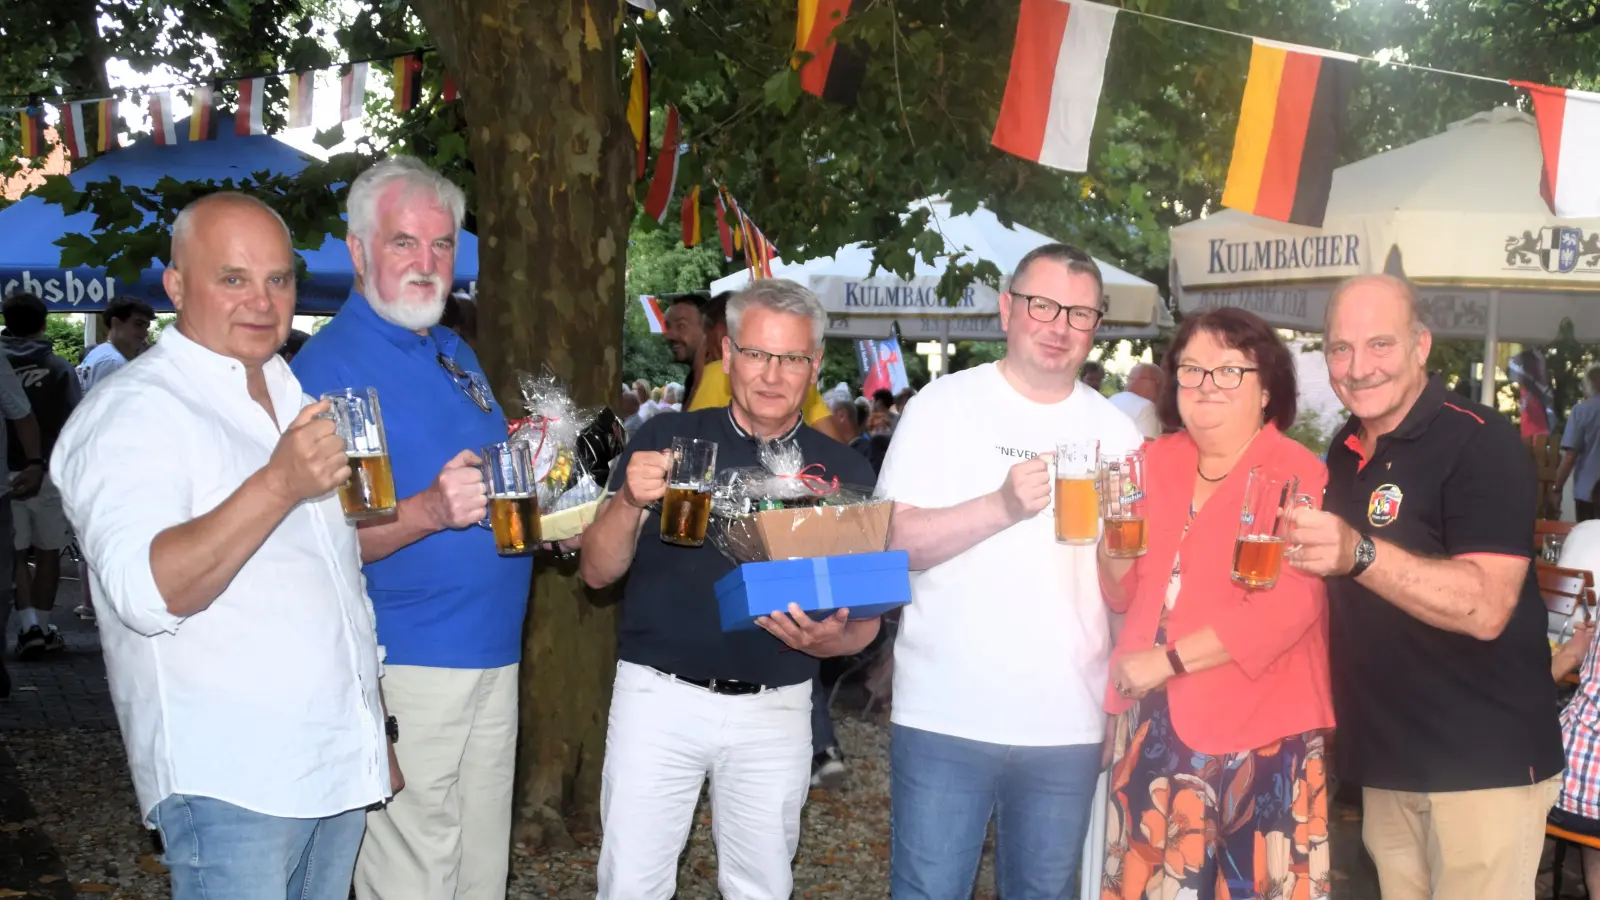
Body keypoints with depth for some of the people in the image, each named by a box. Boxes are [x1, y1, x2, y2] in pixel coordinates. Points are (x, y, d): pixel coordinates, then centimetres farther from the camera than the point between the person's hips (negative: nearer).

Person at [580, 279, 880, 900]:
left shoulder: (843, 471, 2)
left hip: (776, 708, 1)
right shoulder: (665, 440, -1)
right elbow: (597, 571, -3)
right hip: (659, 695, -1)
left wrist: (824, 639, -20)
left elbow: (866, 622, 3)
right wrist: (629, 503, -24)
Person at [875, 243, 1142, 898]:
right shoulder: (944, 405, -3)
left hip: (1068, 724, 3)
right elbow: (891, 543, -11)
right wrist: (1001, 506, -24)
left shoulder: (1115, 432, 7)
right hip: (945, 718, -3)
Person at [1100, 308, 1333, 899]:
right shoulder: (1157, 462, 9)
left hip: (1257, 728, -5)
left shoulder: (1298, 475, -9)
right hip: (1154, 718, 5)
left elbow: (1286, 607, -19)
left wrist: (1168, 660, -17)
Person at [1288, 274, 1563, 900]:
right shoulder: (1344, 453, 10)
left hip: (1484, 763, -7)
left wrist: (1360, 555, -37)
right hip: (1385, 762, 7)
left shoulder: (1480, 443, -14)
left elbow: (1486, 607, -26)